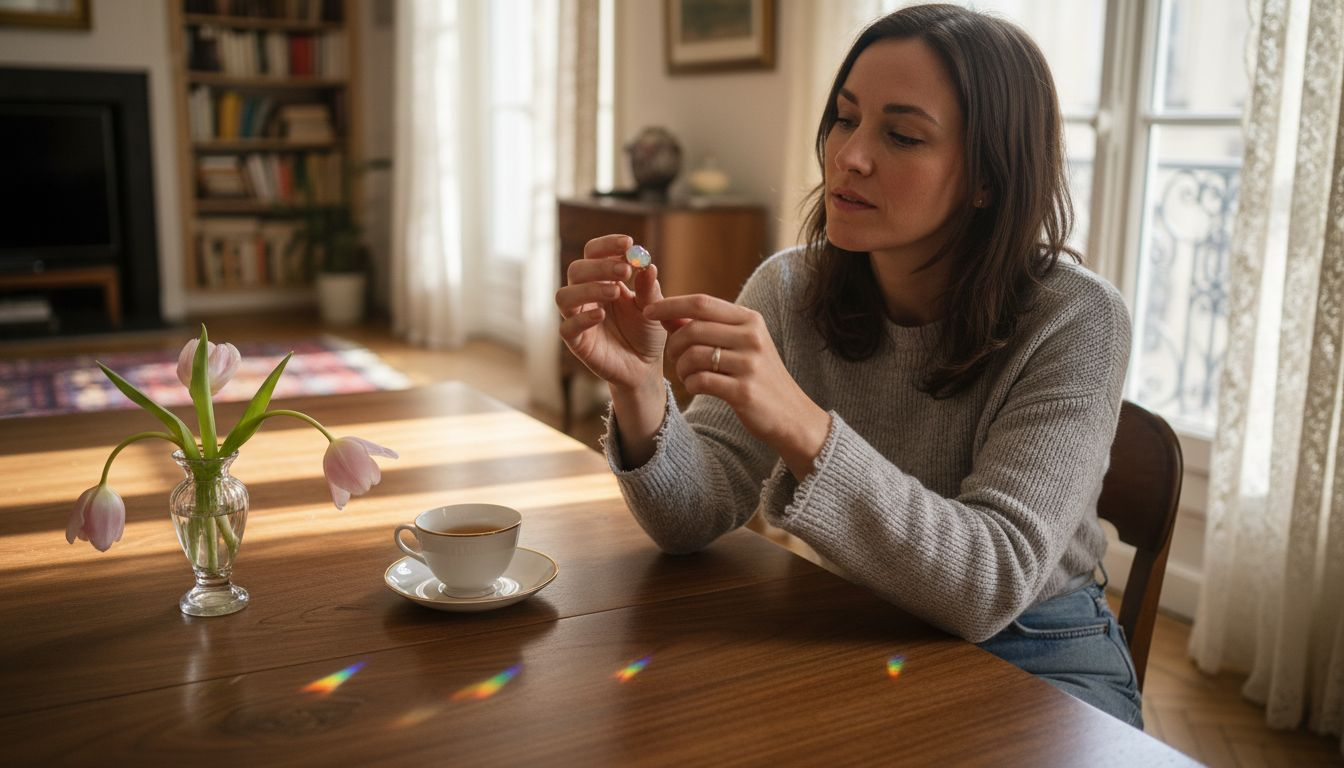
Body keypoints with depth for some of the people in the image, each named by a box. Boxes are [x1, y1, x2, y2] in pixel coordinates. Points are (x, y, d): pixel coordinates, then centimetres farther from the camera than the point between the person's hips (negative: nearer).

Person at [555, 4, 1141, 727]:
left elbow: (992, 585, -28)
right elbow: (693, 520, -11)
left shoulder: (1074, 321, -18)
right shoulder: (790, 288, -7)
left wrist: (804, 430, -40)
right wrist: (640, 390, -32)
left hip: (1037, 663, -1)